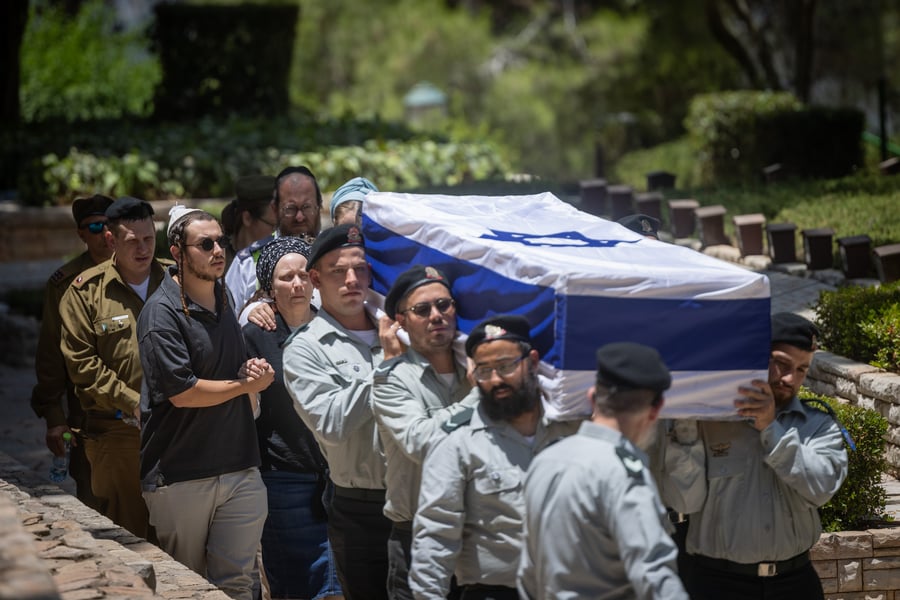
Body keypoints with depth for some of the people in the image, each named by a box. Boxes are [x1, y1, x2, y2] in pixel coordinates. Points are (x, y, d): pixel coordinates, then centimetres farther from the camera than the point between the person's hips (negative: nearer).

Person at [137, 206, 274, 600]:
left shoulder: (226, 300, 15)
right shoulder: (162, 313, -10)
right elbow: (182, 392, -16)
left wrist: (255, 376, 6)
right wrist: (246, 385, -5)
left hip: (239, 466, 6)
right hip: (180, 475, -6)